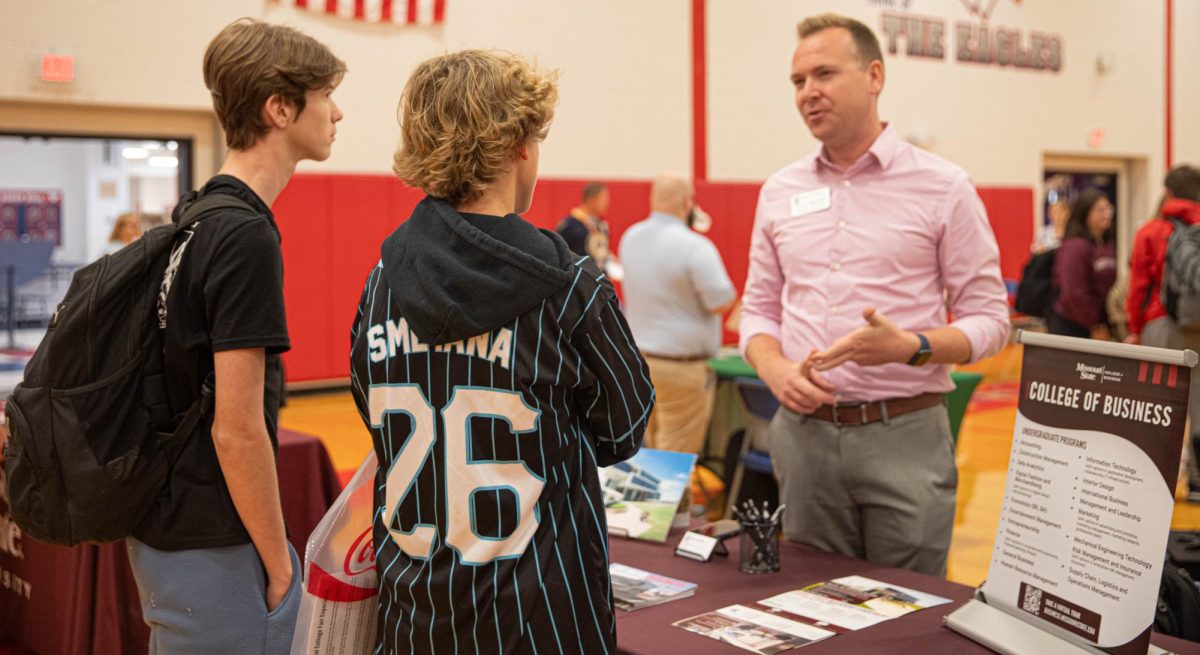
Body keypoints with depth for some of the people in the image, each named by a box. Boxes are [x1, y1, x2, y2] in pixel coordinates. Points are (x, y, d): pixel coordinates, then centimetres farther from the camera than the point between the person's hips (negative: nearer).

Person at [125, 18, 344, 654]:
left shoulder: (191, 217, 7)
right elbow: (237, 430, -22)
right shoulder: (245, 235, -20)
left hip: (164, 529, 9)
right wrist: (279, 565, -11)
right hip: (214, 552, -9)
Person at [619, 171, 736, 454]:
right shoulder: (695, 247, -20)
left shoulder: (630, 238, 4)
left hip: (638, 357, 7)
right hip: (681, 367, -7)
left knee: (646, 449, 17)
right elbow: (722, 302, -15)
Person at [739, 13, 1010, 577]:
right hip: (804, 433, 3)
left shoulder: (942, 187, -2)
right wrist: (776, 369, -6)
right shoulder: (780, 192, 9)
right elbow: (759, 309, 15)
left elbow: (988, 319, -2)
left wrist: (912, 347, -20)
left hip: (905, 434, -3)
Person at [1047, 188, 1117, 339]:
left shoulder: (1108, 246, 12)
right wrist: (1094, 326, -11)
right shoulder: (1075, 246, -14)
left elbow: (1110, 287, 16)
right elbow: (1074, 294, -18)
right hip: (1070, 326, -7)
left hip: (1100, 326, 7)